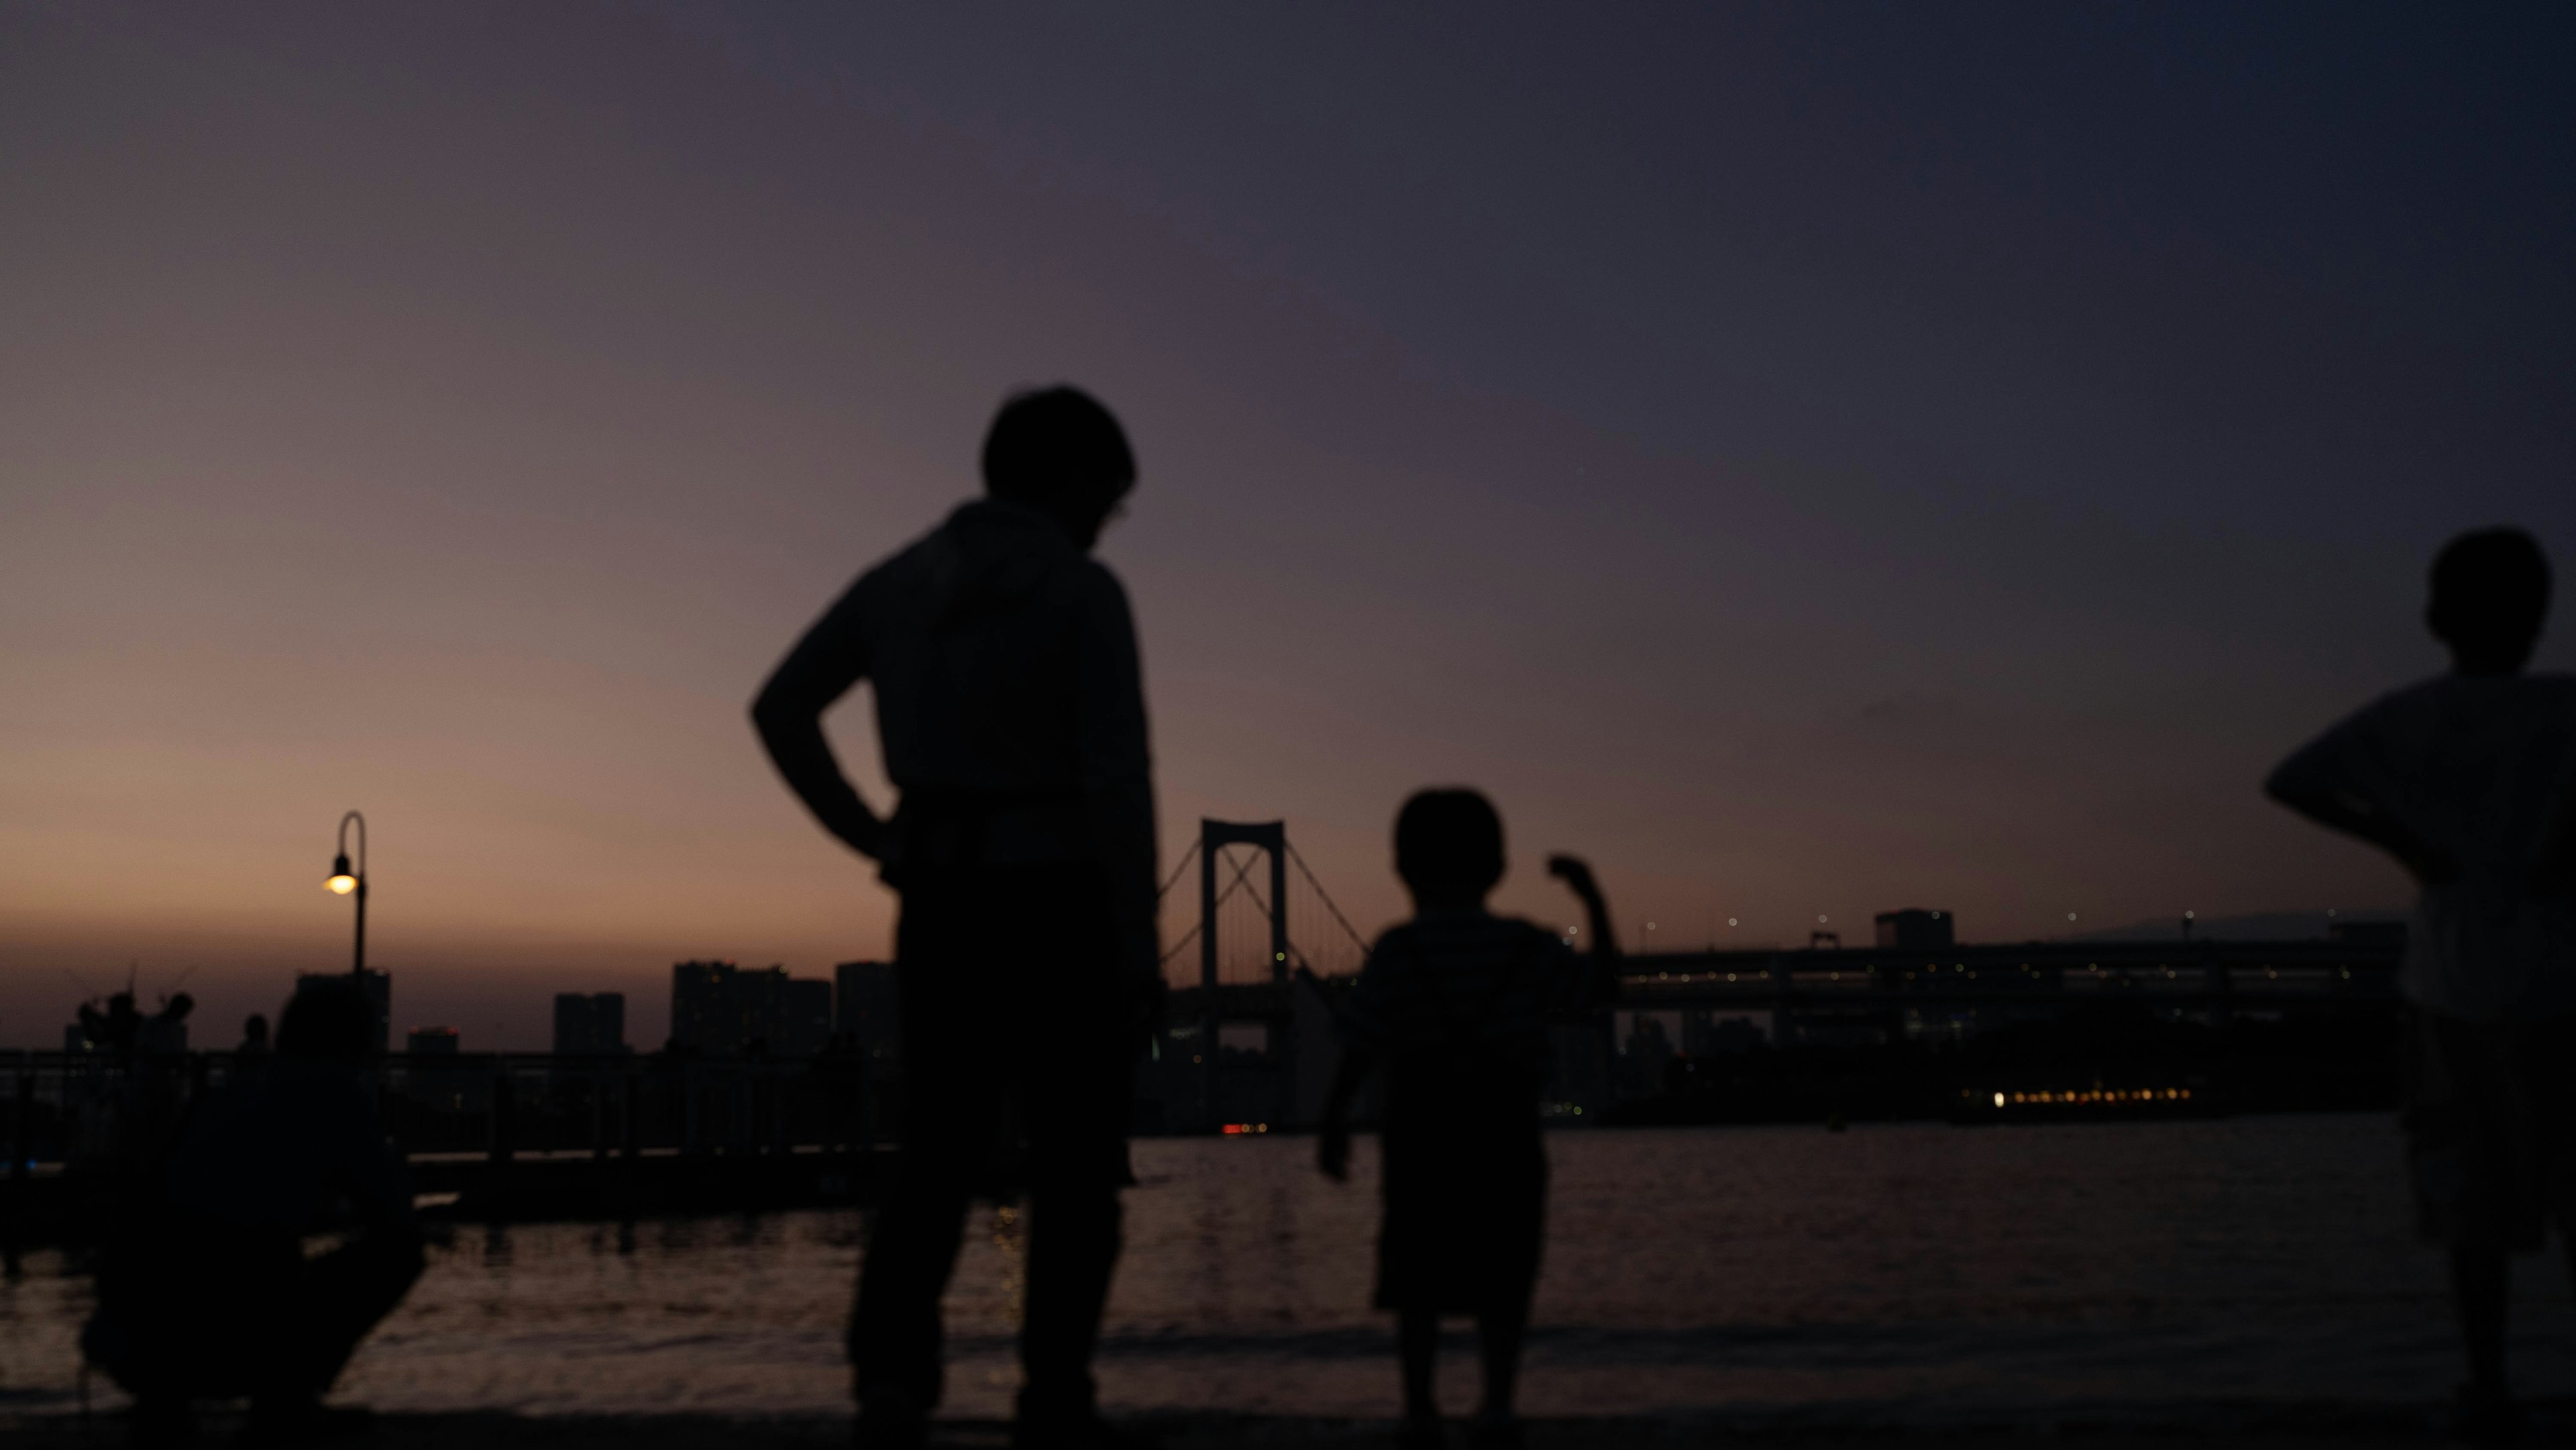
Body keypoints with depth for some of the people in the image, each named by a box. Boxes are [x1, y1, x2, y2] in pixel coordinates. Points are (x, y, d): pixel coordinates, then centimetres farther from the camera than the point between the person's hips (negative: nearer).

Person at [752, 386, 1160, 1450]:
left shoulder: (899, 579, 9)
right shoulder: (1084, 591, -10)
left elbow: (779, 709, 8)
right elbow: (1117, 775, -18)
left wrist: (870, 840, 10)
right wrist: (1141, 946, -14)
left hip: (941, 909, 5)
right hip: (1059, 909, -5)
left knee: (937, 1168, 12)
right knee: (1075, 1174, 6)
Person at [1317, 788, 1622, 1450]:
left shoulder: (1398, 952, -5)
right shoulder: (1528, 948, 0)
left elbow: (1359, 1048, -10)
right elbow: (1602, 986, 9)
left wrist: (1333, 1122, -3)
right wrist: (1593, 899, 13)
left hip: (1419, 1129, -1)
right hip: (1505, 1132, 1)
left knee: (1418, 1282, 8)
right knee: (1503, 1282, 9)